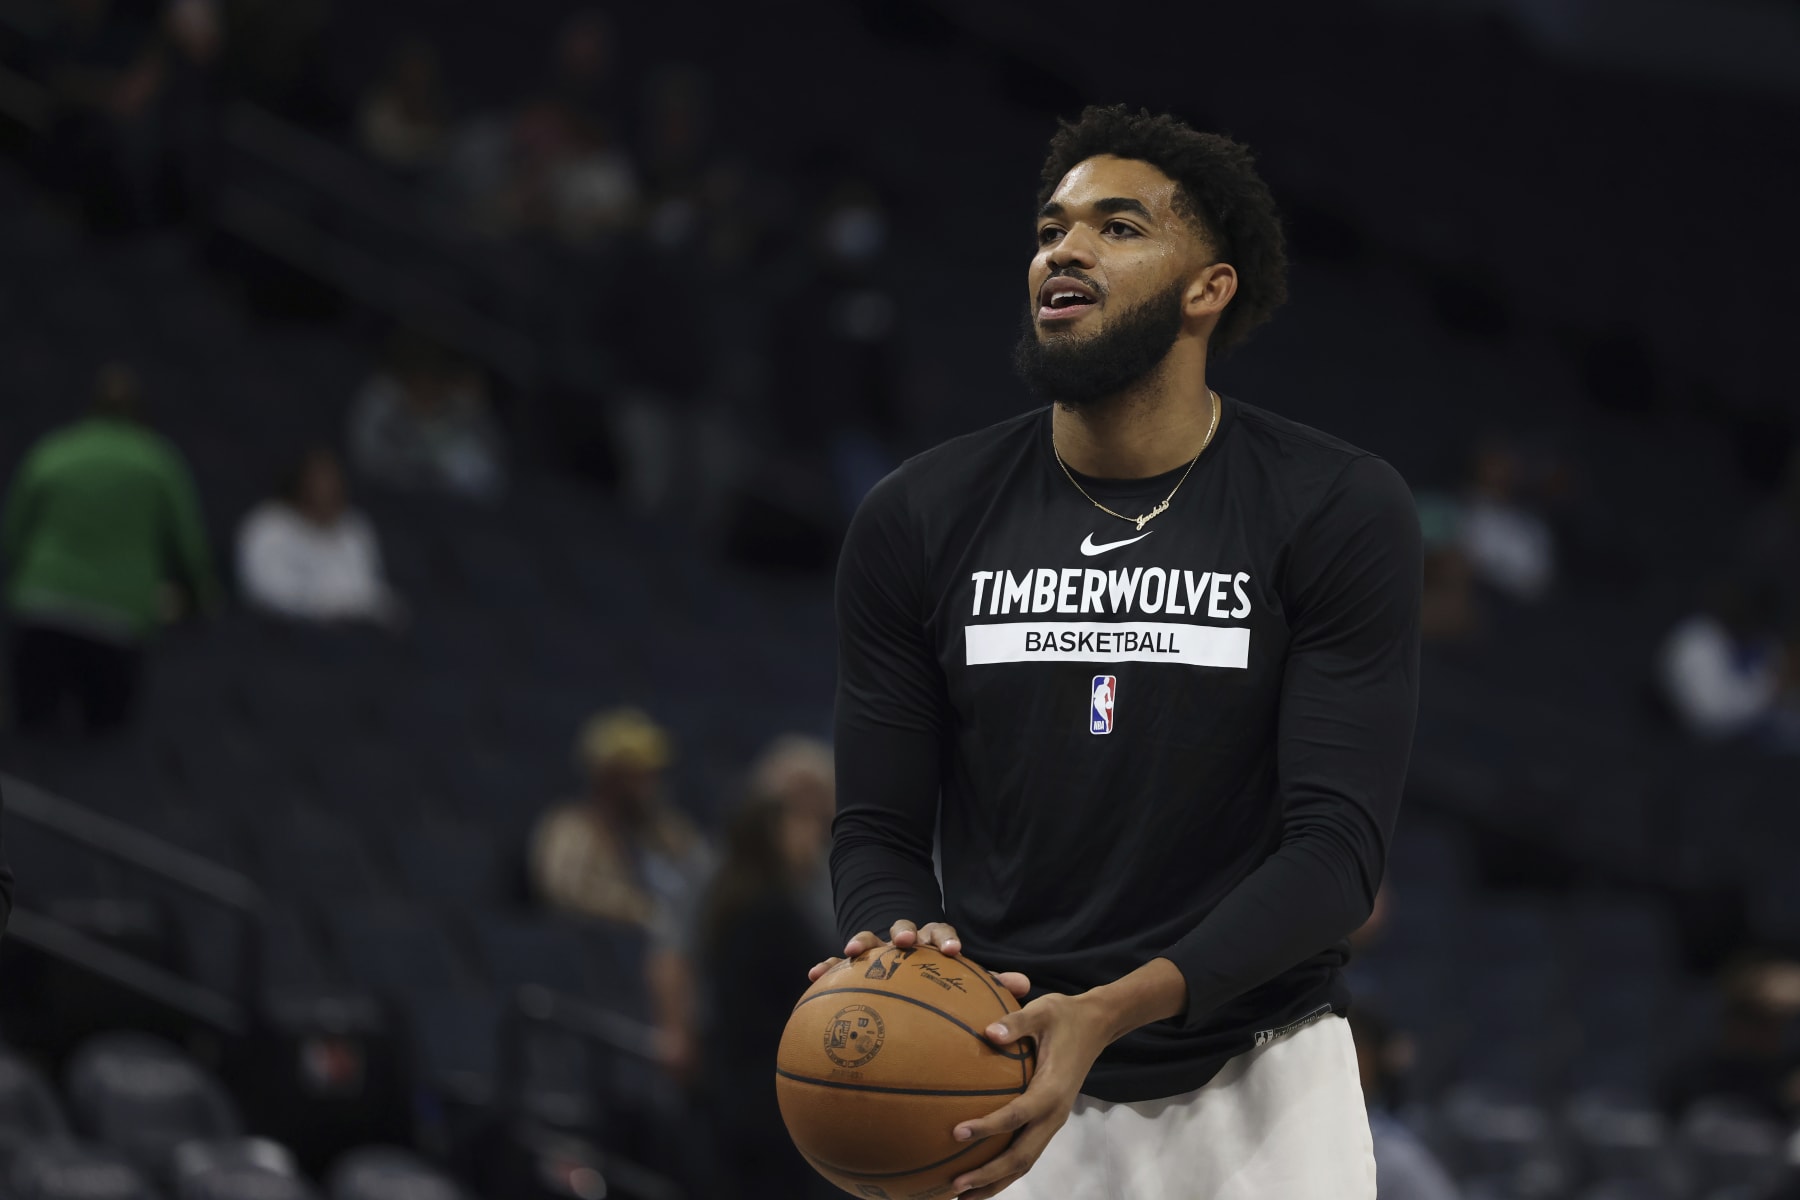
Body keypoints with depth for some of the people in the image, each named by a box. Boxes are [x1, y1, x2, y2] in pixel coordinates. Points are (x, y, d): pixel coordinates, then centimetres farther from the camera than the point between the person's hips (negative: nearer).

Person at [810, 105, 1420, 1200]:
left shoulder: (1341, 513, -8)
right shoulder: (918, 523, -1)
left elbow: (1338, 846, -14)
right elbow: (881, 830, 3)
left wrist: (1110, 1010, -28)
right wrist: (906, 952, -21)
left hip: (1255, 1083, -1)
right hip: (1005, 1092, 2)